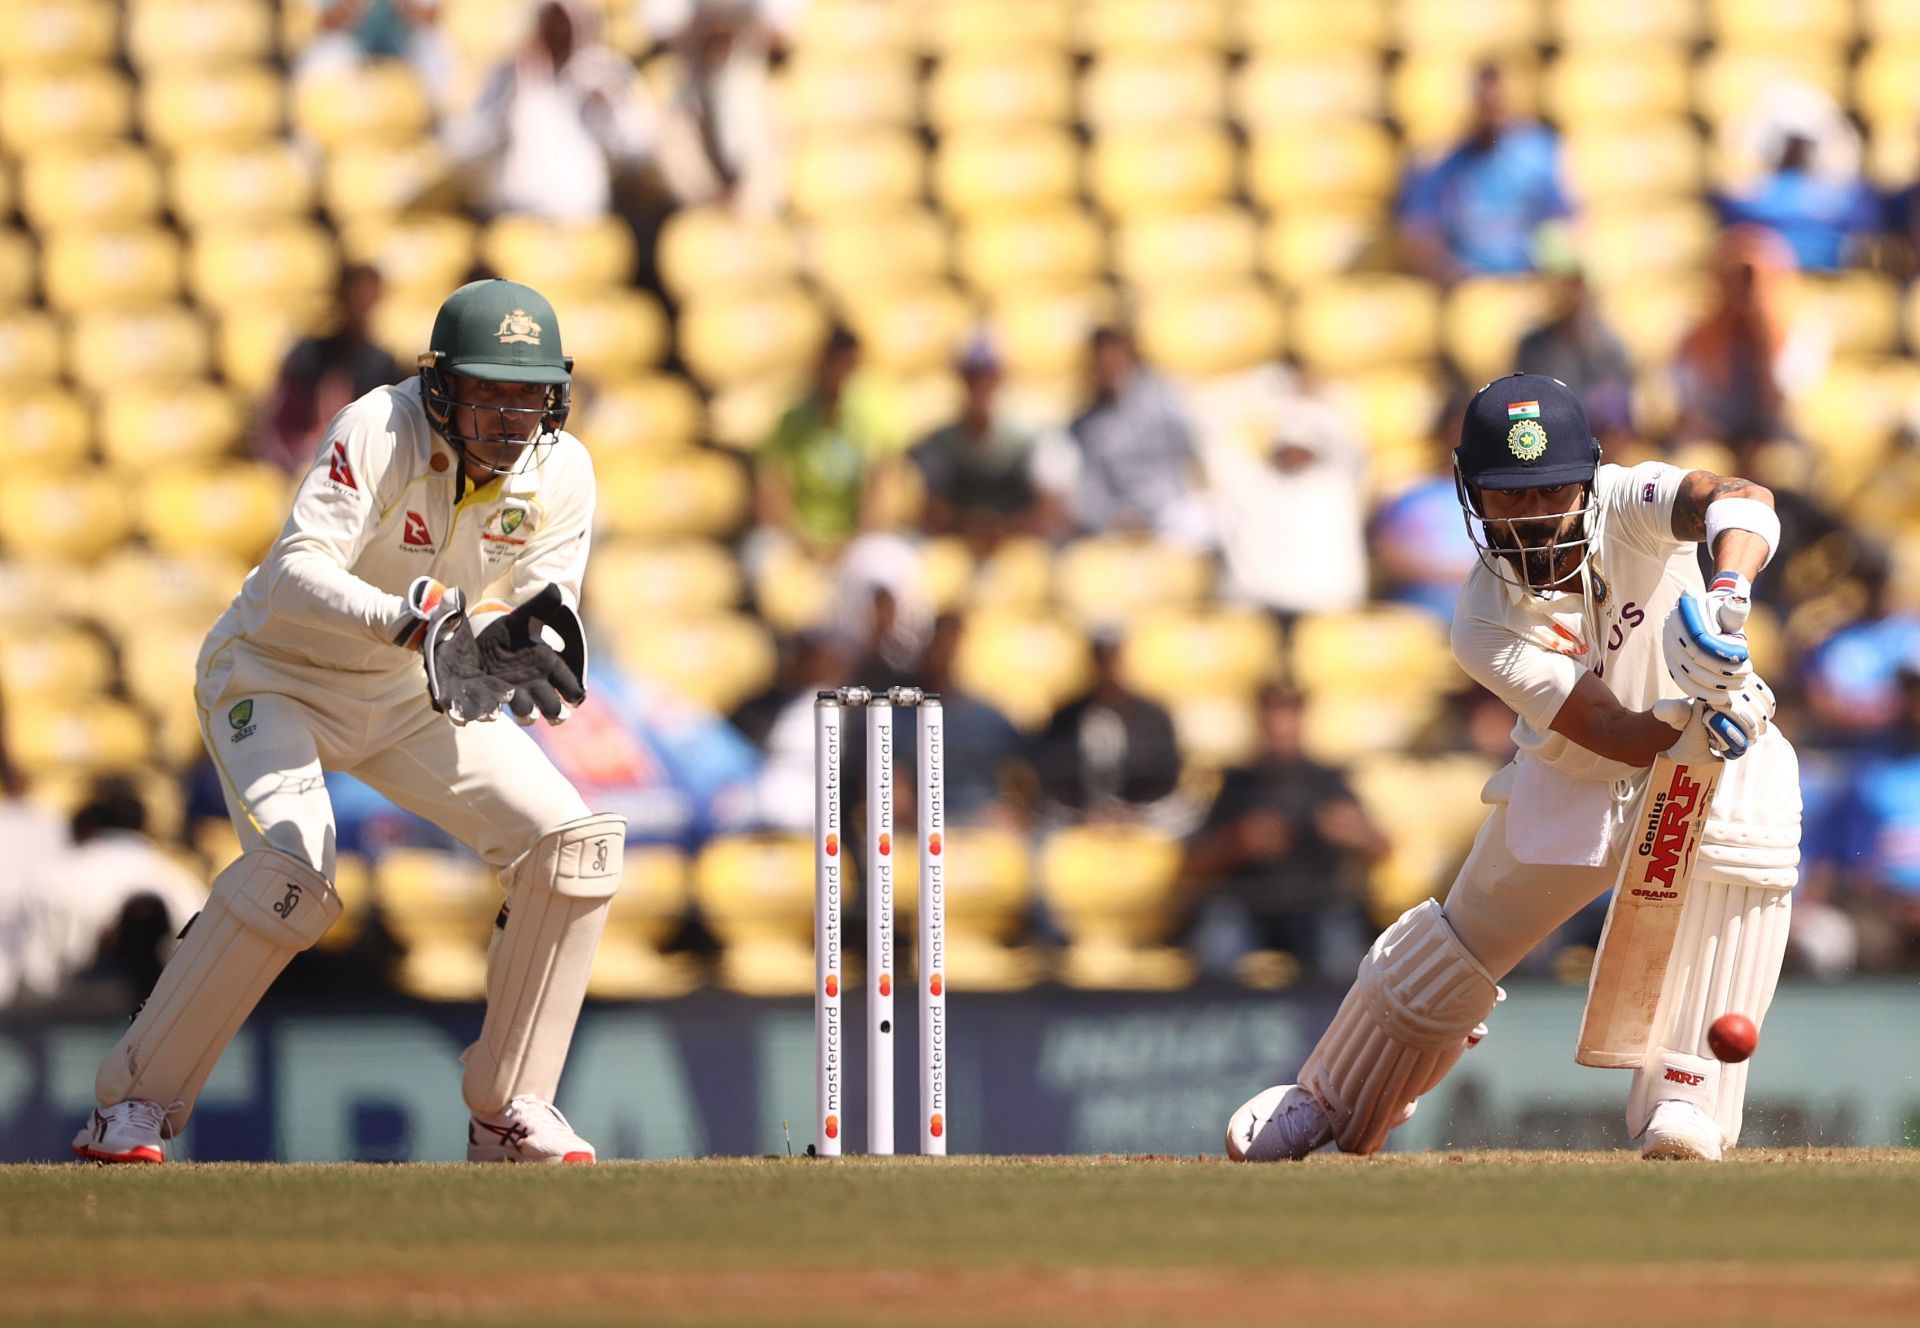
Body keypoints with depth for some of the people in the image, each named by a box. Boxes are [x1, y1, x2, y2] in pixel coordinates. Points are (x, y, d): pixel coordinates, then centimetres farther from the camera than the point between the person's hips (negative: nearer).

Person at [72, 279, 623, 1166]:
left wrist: (524, 645, -36)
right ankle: (134, 1107, -16)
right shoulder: (380, 432, -29)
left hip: (413, 696, 6)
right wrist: (414, 622, -56)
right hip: (277, 673, -6)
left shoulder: (560, 472, -12)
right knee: (293, 871, -30)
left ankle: (508, 1111, 1)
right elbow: (295, 574, -40)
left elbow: (541, 620, -10)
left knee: (573, 845, -10)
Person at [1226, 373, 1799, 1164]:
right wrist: (1686, 719, -56)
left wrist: (1725, 593, -69)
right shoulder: (1487, 623, -26)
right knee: (1464, 938, 8)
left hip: (1713, 752, -1)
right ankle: (1326, 1104, 36)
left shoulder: (1627, 506, -27)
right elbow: (1617, 735, -34)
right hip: (1573, 782, 1)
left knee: (1745, 836, -33)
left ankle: (1687, 1096, -26)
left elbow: (1742, 502, -49)